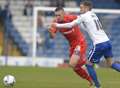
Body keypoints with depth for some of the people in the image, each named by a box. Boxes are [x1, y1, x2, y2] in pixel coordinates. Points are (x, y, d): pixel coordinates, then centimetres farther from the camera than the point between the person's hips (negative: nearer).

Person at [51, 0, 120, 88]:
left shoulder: (83, 16, -3)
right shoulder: (93, 14, 19)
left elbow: (70, 25, -1)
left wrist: (57, 25, 9)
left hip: (99, 44, -7)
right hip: (107, 41, 7)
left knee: (89, 64, 9)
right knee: (111, 63, 13)